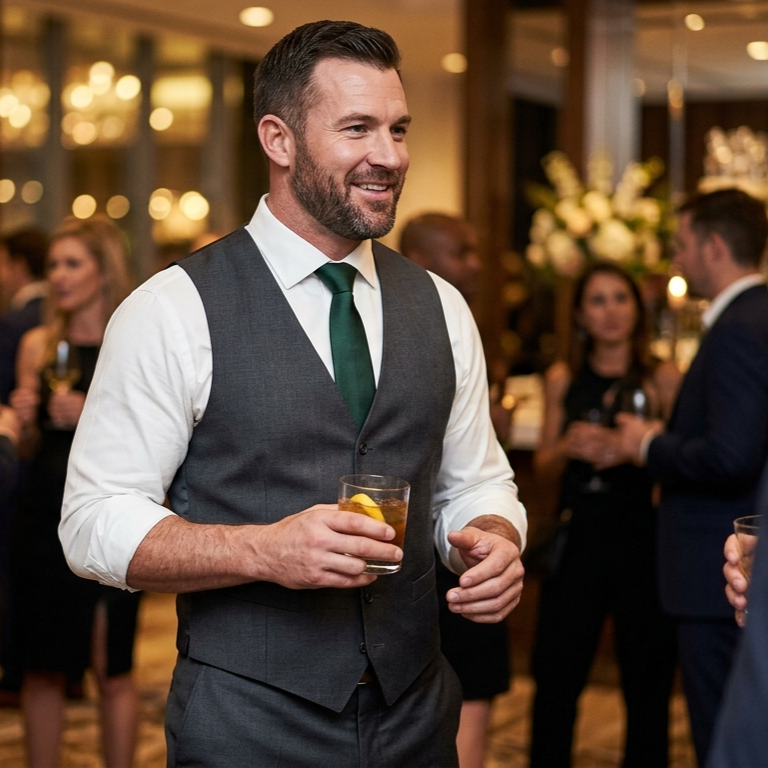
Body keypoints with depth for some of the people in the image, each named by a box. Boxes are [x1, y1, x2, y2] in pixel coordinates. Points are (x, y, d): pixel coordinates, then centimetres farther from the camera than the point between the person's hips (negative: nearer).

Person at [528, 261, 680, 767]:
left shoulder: (663, 378, 2)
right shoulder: (563, 380, 11)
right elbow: (544, 470, 13)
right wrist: (568, 446, -8)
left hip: (643, 541, -2)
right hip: (578, 540, 2)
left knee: (648, 686, 2)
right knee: (555, 682, 2)